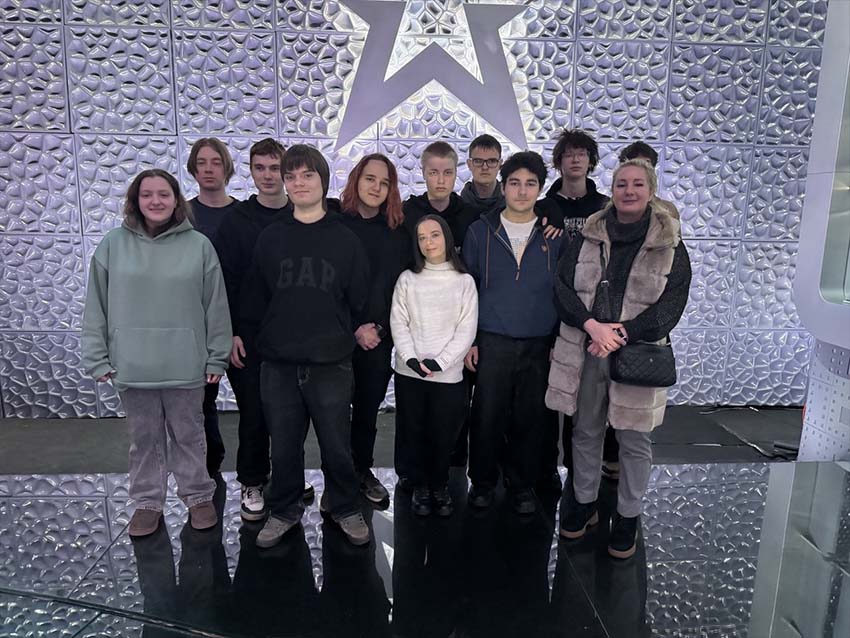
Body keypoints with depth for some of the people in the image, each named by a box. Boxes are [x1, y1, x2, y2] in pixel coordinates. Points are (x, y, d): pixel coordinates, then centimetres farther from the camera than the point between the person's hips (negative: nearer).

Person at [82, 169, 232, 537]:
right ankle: (147, 501, 31)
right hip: (132, 365, 1)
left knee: (189, 435, 13)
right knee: (144, 438, 14)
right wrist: (98, 357, 0)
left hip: (185, 365, -1)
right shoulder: (114, 244, -1)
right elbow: (97, 306, 3)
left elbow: (215, 306, -1)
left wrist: (217, 357, 0)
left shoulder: (199, 245, -4)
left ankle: (198, 496, 30)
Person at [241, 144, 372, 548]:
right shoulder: (270, 239, 5)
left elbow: (360, 301, 4)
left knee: (337, 445, 8)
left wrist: (347, 339, 3)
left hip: (331, 364, -1)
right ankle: (284, 511, 33)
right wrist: (251, 339, 5)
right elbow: (253, 300, 7)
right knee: (284, 447, 12)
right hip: (278, 366, 2)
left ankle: (344, 507, 31)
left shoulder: (345, 240, 1)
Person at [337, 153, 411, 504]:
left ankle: (363, 471, 29)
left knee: (368, 409, 12)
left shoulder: (398, 233, 8)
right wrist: (354, 329, -11)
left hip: (379, 339, 3)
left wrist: (379, 327, -6)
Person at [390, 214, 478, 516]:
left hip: (448, 374, -1)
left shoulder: (464, 281, 3)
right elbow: (398, 323, 1)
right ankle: (420, 487, 28)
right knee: (414, 433, 10)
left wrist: (438, 362, -13)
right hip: (409, 372, 1)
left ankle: (440, 486, 28)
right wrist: (411, 359, -14)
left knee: (443, 435, 7)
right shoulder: (407, 279, 5)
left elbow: (467, 330, -3)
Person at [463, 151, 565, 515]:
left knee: (530, 419, 8)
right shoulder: (480, 231, 1)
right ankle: (482, 482, 25)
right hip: (492, 343, -1)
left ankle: (522, 485, 28)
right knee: (487, 416, 3)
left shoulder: (555, 236, 4)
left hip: (540, 345, 1)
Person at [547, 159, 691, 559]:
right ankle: (584, 503, 35)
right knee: (585, 431, 15)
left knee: (633, 440, 8)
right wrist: (592, 325, -17)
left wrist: (622, 334, -17)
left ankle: (628, 517, 28)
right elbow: (563, 286, -1)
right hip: (584, 352, 2)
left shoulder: (670, 245, 0)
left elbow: (670, 305, -5)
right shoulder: (588, 236, 5)